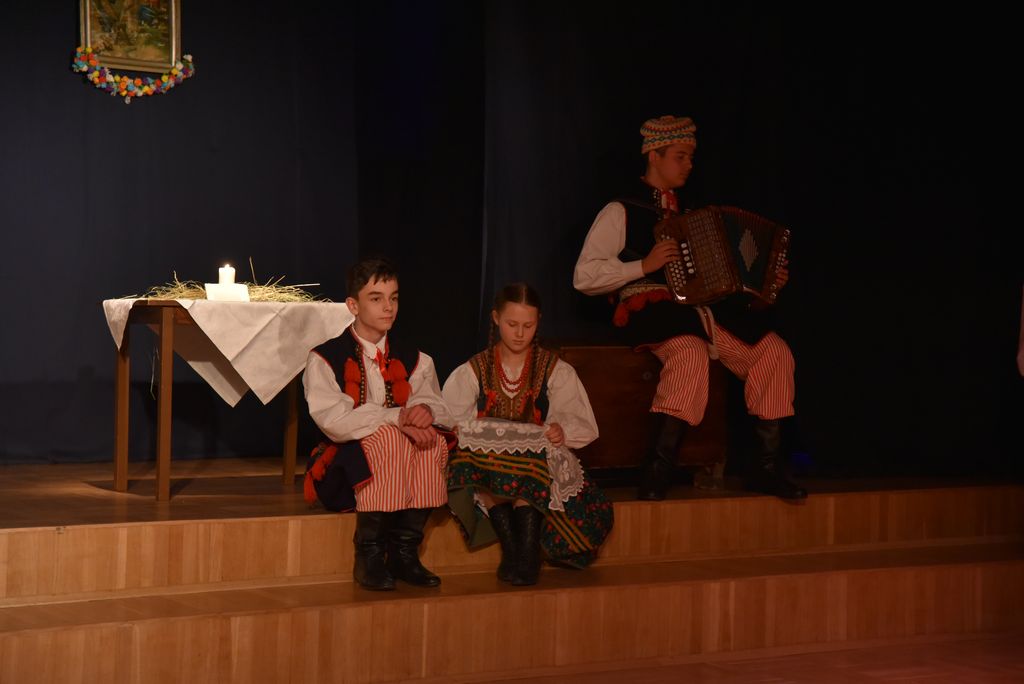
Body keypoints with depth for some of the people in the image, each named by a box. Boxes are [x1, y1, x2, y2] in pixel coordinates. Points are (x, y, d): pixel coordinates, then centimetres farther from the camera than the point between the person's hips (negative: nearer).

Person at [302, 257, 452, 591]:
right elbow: (333, 419, -17)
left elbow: (440, 409, 2)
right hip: (345, 468, -4)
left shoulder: (413, 360, 14)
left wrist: (425, 409, -23)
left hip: (402, 470, 4)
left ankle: (404, 547, -21)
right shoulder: (325, 359, -1)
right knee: (387, 438, -34)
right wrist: (396, 417, -27)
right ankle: (369, 553, -27)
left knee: (433, 439, -27)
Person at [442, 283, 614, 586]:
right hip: (485, 458, 1)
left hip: (539, 460, -1)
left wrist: (563, 431, -19)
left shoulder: (556, 371, 14)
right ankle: (513, 547, -32)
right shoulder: (471, 373, 14)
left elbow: (585, 427, 4)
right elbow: (449, 423, -2)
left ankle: (526, 550, -35)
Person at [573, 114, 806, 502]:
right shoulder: (622, 211, 3)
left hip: (700, 308, 7)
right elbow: (584, 277, -6)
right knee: (690, 352, -38)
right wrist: (644, 265, -16)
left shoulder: (687, 214, 25)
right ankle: (656, 472, -35)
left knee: (774, 351, -12)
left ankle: (767, 467, -7)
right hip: (651, 308, -7)